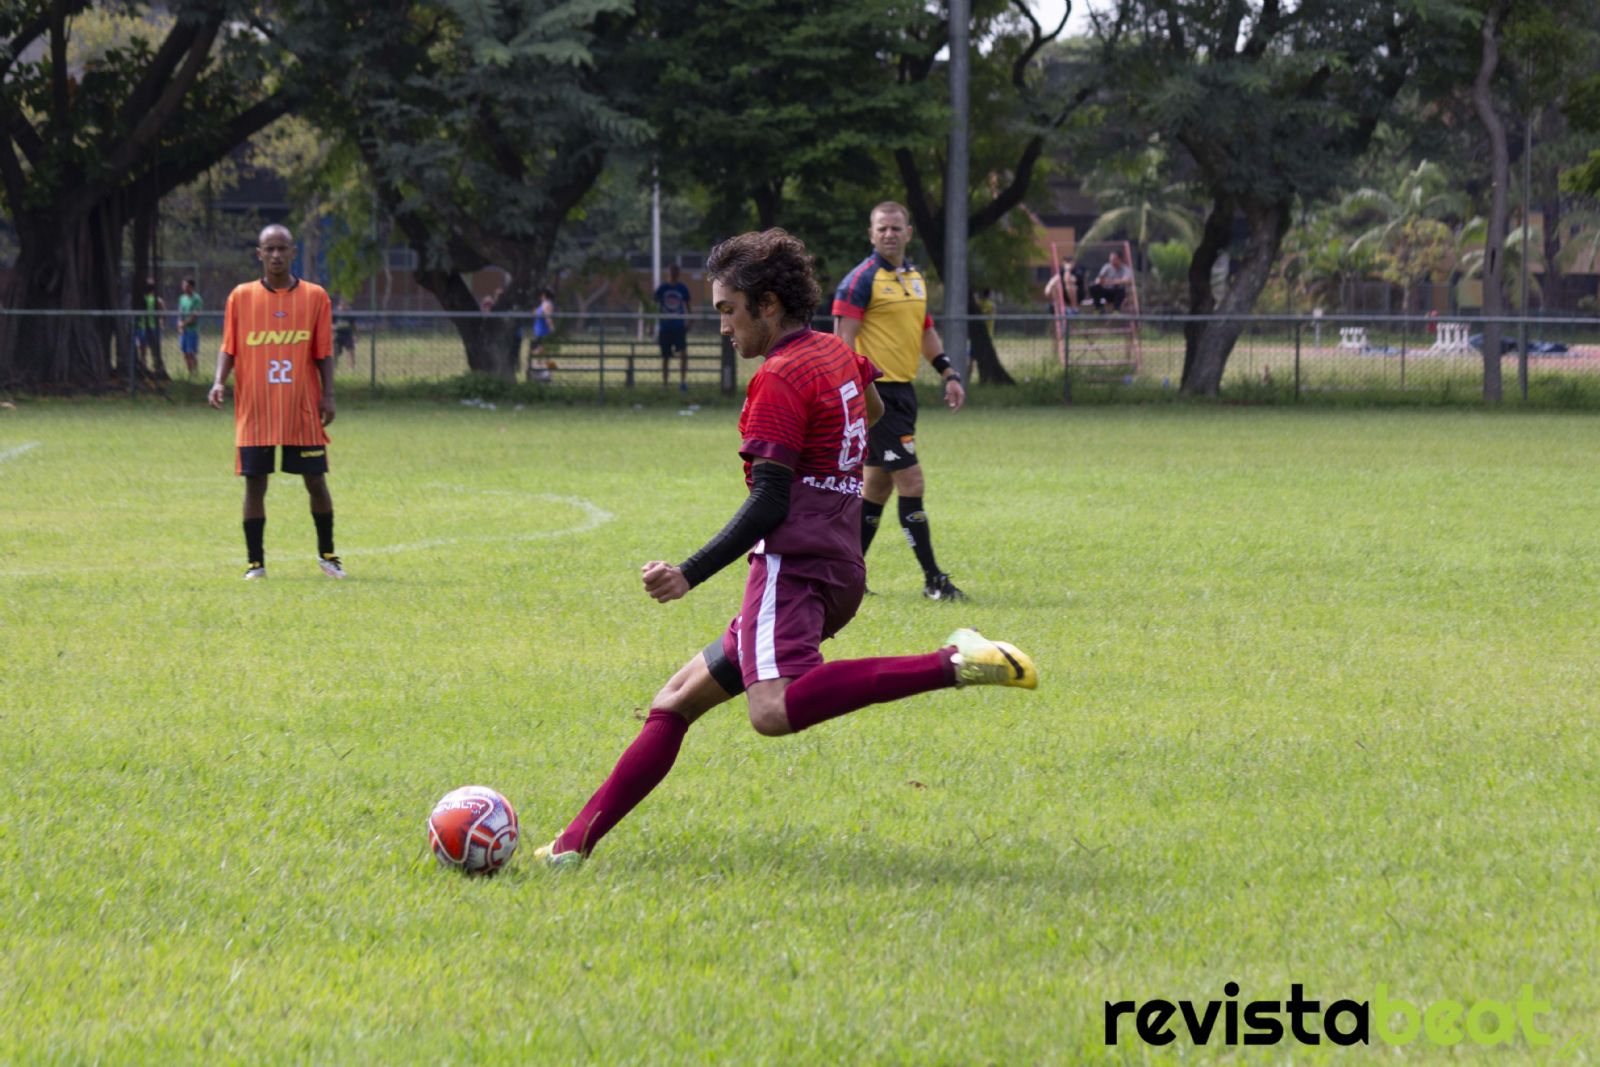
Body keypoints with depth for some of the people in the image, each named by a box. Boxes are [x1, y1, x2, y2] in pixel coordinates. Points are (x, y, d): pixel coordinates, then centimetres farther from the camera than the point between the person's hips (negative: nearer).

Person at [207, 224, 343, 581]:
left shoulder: (315, 297, 3)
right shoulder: (241, 297, 3)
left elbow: (323, 353, 5)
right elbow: (228, 348, 4)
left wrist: (328, 395, -3)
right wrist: (220, 381, -13)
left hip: (303, 411, 0)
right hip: (255, 412, 0)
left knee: (316, 481, 4)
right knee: (254, 483, -1)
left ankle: (327, 553, 22)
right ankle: (255, 562, 7)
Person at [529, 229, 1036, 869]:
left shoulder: (778, 378, -8)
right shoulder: (840, 355, 18)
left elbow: (769, 504, -15)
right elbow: (872, 409, 42)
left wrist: (690, 575, -19)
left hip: (792, 566, -10)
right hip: (840, 570, 10)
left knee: (775, 711, -35)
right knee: (677, 702, 14)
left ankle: (952, 664, -38)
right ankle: (575, 842, 11)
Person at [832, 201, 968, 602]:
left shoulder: (914, 278, 14)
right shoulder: (862, 279, -11)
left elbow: (925, 331, 26)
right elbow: (844, 339, -16)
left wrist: (948, 374, 18)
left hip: (903, 389, 9)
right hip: (877, 390, -9)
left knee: (879, 483, 12)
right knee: (910, 479, -11)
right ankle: (932, 578, -9)